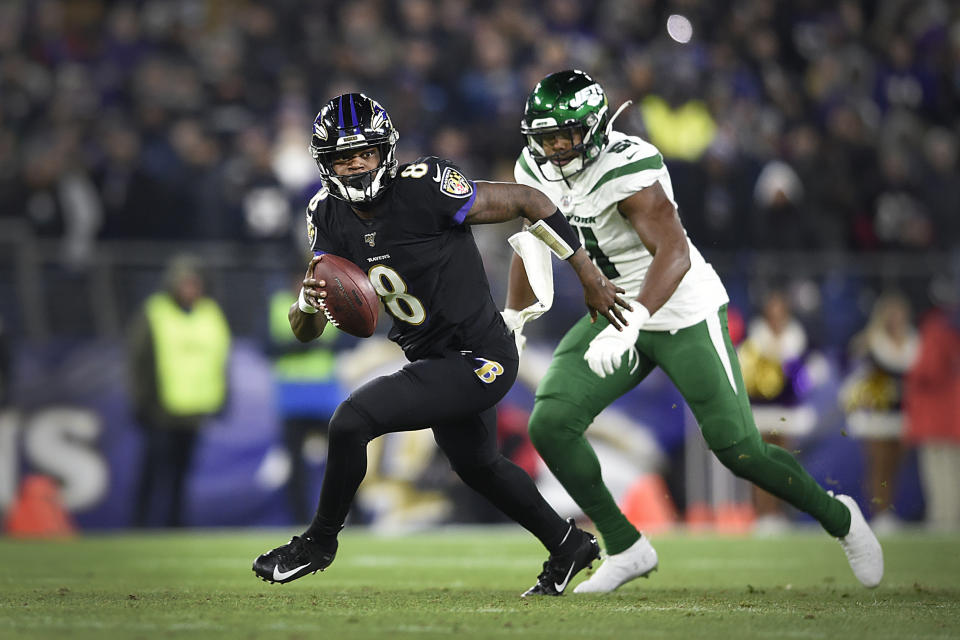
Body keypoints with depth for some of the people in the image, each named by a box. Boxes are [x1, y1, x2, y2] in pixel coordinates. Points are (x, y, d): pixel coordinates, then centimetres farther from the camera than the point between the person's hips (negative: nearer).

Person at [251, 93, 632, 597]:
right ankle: (567, 545, 51)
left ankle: (319, 542, 5)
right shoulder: (330, 216, -4)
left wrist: (590, 279, -13)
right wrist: (310, 300, -29)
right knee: (475, 465, 29)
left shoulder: (424, 188, -25)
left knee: (352, 421, -18)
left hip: (480, 360, -9)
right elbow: (305, 330, -4)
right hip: (433, 360, 9)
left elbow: (528, 201, -17)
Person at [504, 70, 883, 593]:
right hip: (618, 314, 7)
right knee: (550, 425, -8)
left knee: (739, 451, -6)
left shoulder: (627, 169, -28)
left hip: (686, 315, -7)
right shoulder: (536, 171, -4)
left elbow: (674, 254, -40)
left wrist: (629, 323, -51)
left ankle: (836, 517, 21)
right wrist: (510, 324, 21)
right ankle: (625, 548, 5)